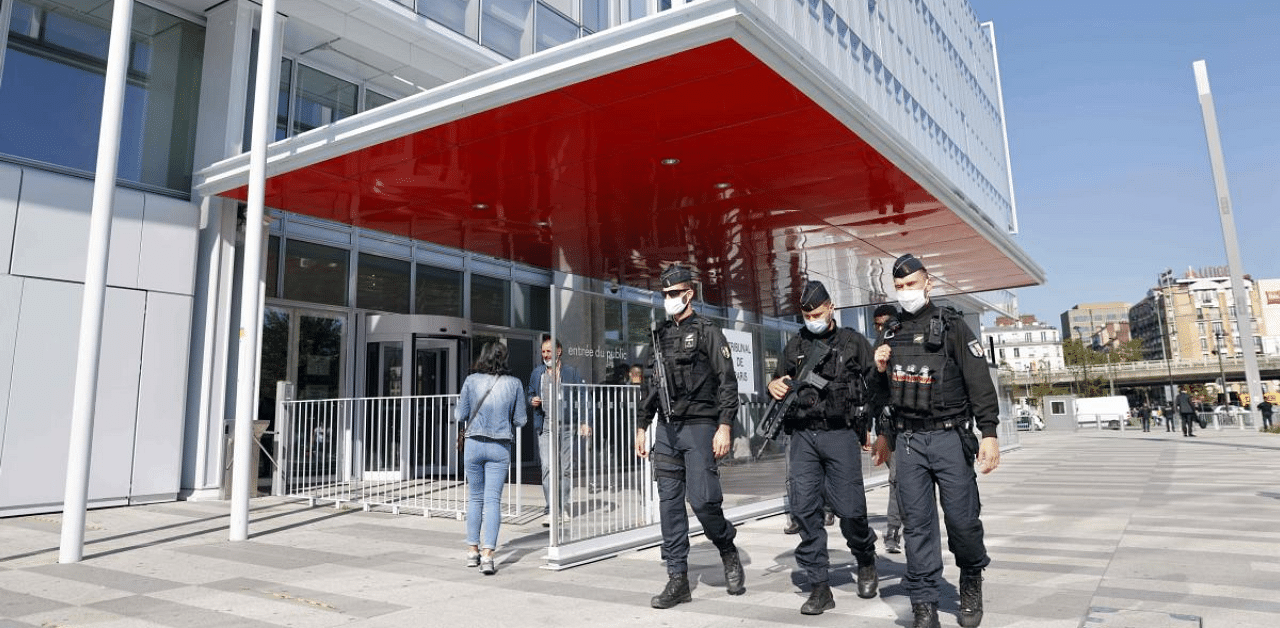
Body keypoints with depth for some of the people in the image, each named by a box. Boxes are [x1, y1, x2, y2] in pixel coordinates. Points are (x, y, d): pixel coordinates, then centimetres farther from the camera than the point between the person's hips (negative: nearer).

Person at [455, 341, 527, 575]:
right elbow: (520, 420, 2)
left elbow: (460, 416, 1)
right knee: (493, 500, 0)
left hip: (474, 444, 1)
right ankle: (487, 555, -7)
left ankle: (472, 551, 21)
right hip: (500, 447, -1)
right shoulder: (514, 384, -2)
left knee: (475, 497, 15)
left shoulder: (471, 380, -3)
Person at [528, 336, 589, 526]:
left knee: (566, 468, 6)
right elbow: (529, 393, 24)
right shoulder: (537, 373, 11)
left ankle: (563, 508, 19)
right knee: (547, 467, -11)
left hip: (567, 426, 0)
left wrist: (585, 422, -4)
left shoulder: (571, 372, 3)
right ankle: (549, 510, -9)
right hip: (545, 427, 1)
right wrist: (532, 400, 0)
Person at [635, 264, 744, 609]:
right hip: (666, 429, 6)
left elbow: (728, 382, -7)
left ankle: (729, 552, 19)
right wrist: (641, 426, 15)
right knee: (670, 504, 5)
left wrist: (725, 426, -16)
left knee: (702, 500, -10)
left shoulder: (708, 332, -2)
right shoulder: (659, 335, 15)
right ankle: (678, 579, 12)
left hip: (699, 428, -5)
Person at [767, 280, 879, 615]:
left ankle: (866, 564, 30)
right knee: (804, 509, -3)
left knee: (850, 509, -2)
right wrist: (774, 386, -1)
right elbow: (781, 383, 20)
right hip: (803, 436, 3)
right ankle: (819, 587, 7)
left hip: (841, 435, -2)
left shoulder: (854, 342, 6)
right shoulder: (795, 345, 14)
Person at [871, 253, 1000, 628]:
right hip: (907, 441, 4)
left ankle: (972, 578, 29)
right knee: (916, 524, 3)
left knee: (962, 518, -1)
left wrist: (989, 433, -13)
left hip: (949, 437, -3)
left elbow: (979, 381, -6)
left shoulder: (951, 326, 0)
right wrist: (880, 370, 3)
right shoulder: (891, 335, 13)